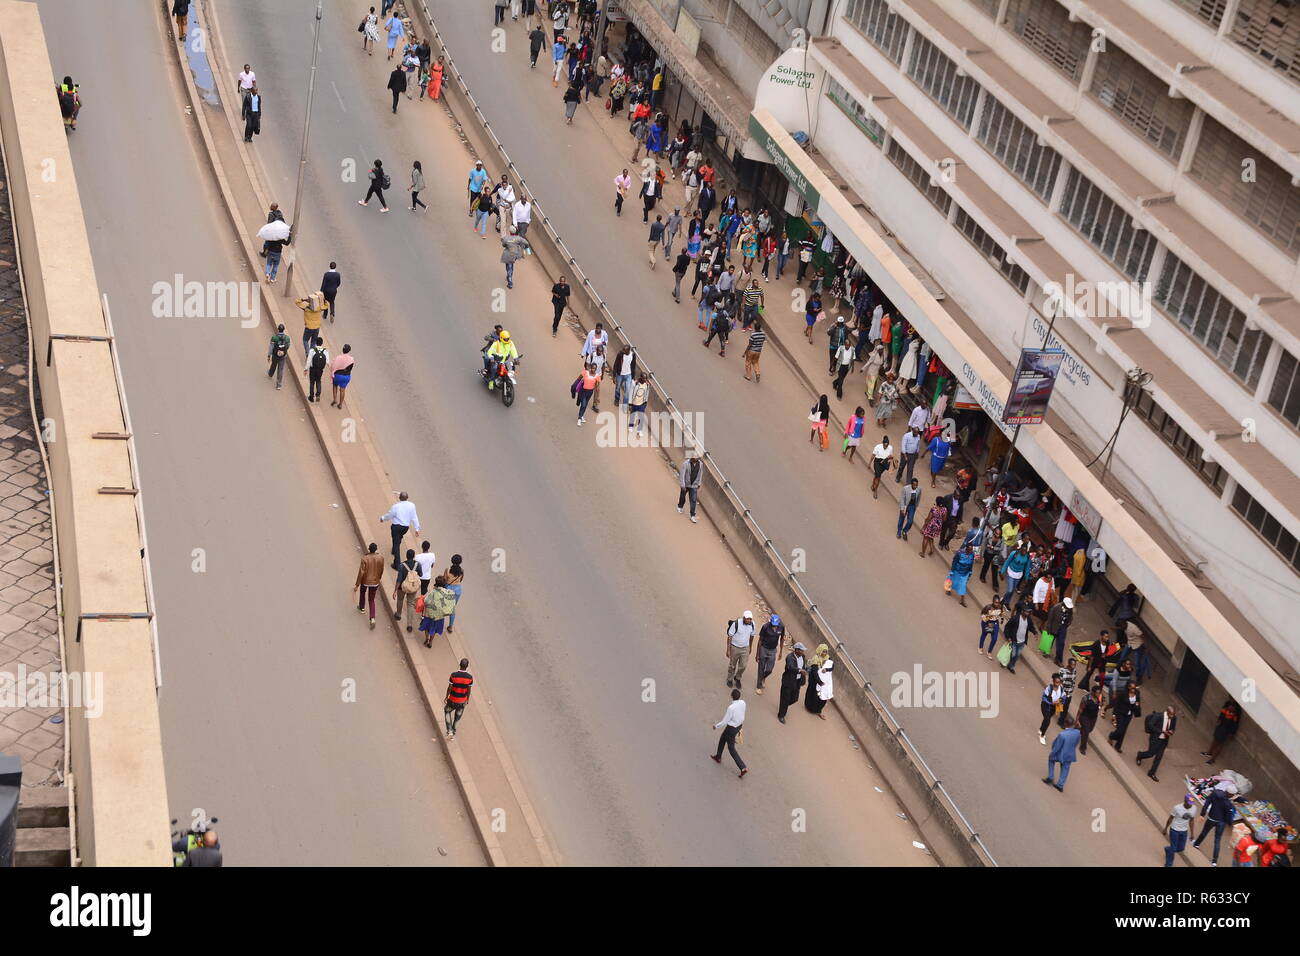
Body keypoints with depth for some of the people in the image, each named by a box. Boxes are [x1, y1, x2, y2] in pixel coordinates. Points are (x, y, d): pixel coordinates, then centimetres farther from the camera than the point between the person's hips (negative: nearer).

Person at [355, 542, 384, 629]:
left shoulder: (364, 558, -24)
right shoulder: (380, 558, -14)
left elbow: (361, 572, -20)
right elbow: (381, 571, 1)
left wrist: (357, 584, -10)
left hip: (365, 581, -2)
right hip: (375, 582, 2)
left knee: (362, 593, 31)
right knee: (372, 600, 14)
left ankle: (362, 608, 55)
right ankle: (372, 619, -2)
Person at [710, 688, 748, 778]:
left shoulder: (731, 708, -34)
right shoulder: (743, 703, -14)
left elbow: (725, 721, -22)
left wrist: (716, 726, -5)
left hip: (732, 728, -8)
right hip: (739, 725, 8)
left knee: (731, 749, 9)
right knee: (722, 739, 30)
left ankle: (743, 768, 10)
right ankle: (718, 757, 49)